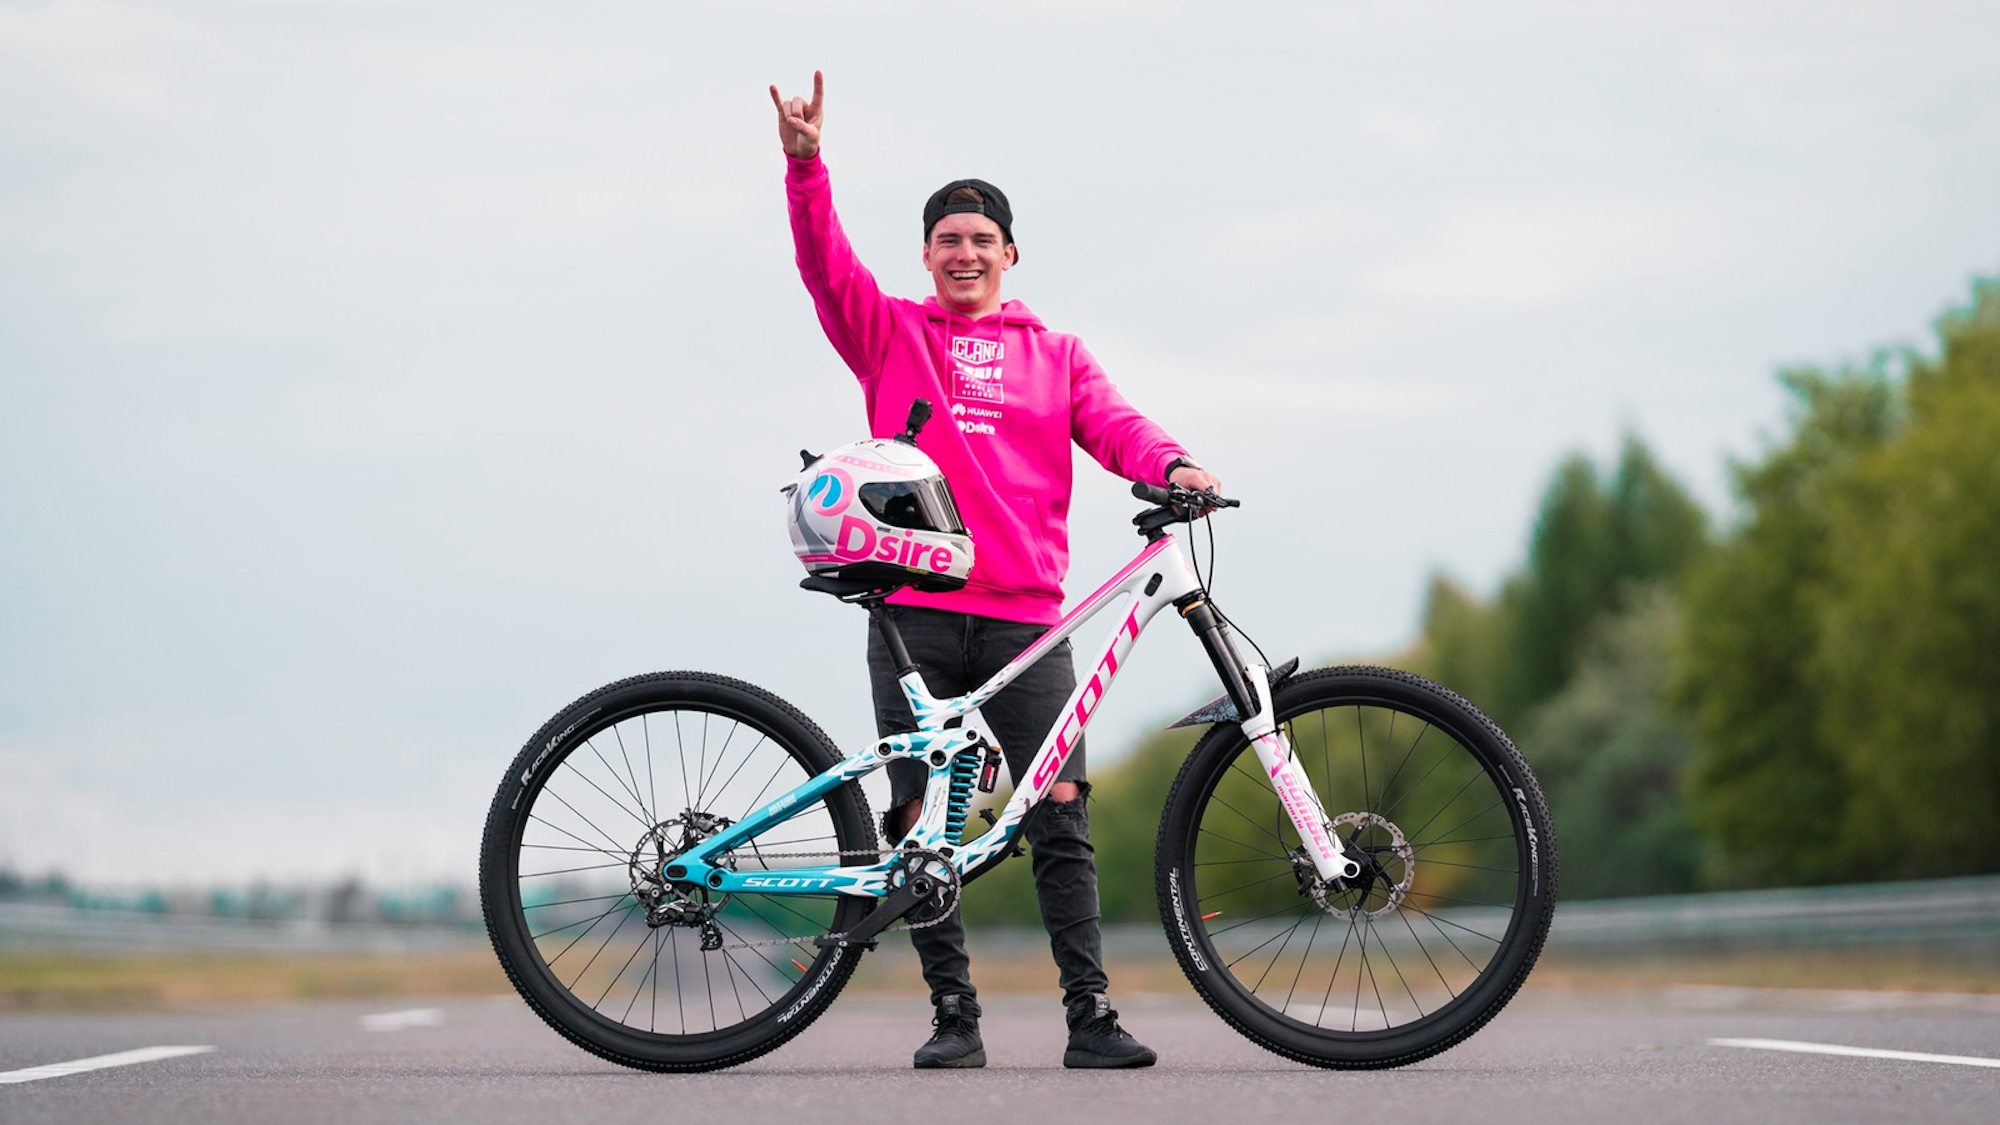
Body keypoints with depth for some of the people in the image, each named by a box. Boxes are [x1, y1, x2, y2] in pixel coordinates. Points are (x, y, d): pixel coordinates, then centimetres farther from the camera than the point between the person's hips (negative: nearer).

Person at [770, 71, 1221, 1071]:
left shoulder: (1055, 354, 17)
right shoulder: (891, 334, 13)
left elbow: (1112, 424, 4)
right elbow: (825, 264, -1)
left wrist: (1171, 465, -18)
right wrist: (805, 164, -17)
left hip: (1025, 618, 0)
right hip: (915, 615, 0)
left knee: (1060, 808, -8)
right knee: (924, 822, 0)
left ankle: (1090, 1016, -6)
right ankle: (953, 1016, 9)